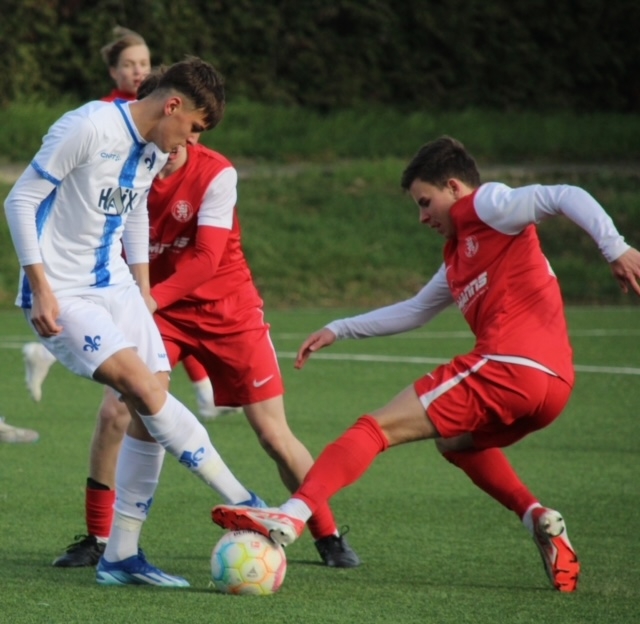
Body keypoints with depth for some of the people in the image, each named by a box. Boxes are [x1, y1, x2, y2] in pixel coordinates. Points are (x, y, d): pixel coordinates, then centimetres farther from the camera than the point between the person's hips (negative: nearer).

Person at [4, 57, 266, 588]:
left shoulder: (156, 151, 7)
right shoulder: (89, 129, -19)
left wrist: (142, 285, 19)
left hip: (115, 289, 9)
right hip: (62, 297, -9)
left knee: (150, 412, -1)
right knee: (145, 389, -22)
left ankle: (121, 557, 6)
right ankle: (243, 505, -16)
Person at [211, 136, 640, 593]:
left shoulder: (489, 205, 4)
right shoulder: (460, 256, 30)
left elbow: (568, 197, -9)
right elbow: (414, 312, 39)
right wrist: (338, 330, 38)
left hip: (509, 366, -9)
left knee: (378, 428, -8)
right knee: (455, 439, 35)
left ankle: (292, 516, -23)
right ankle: (539, 519, 11)